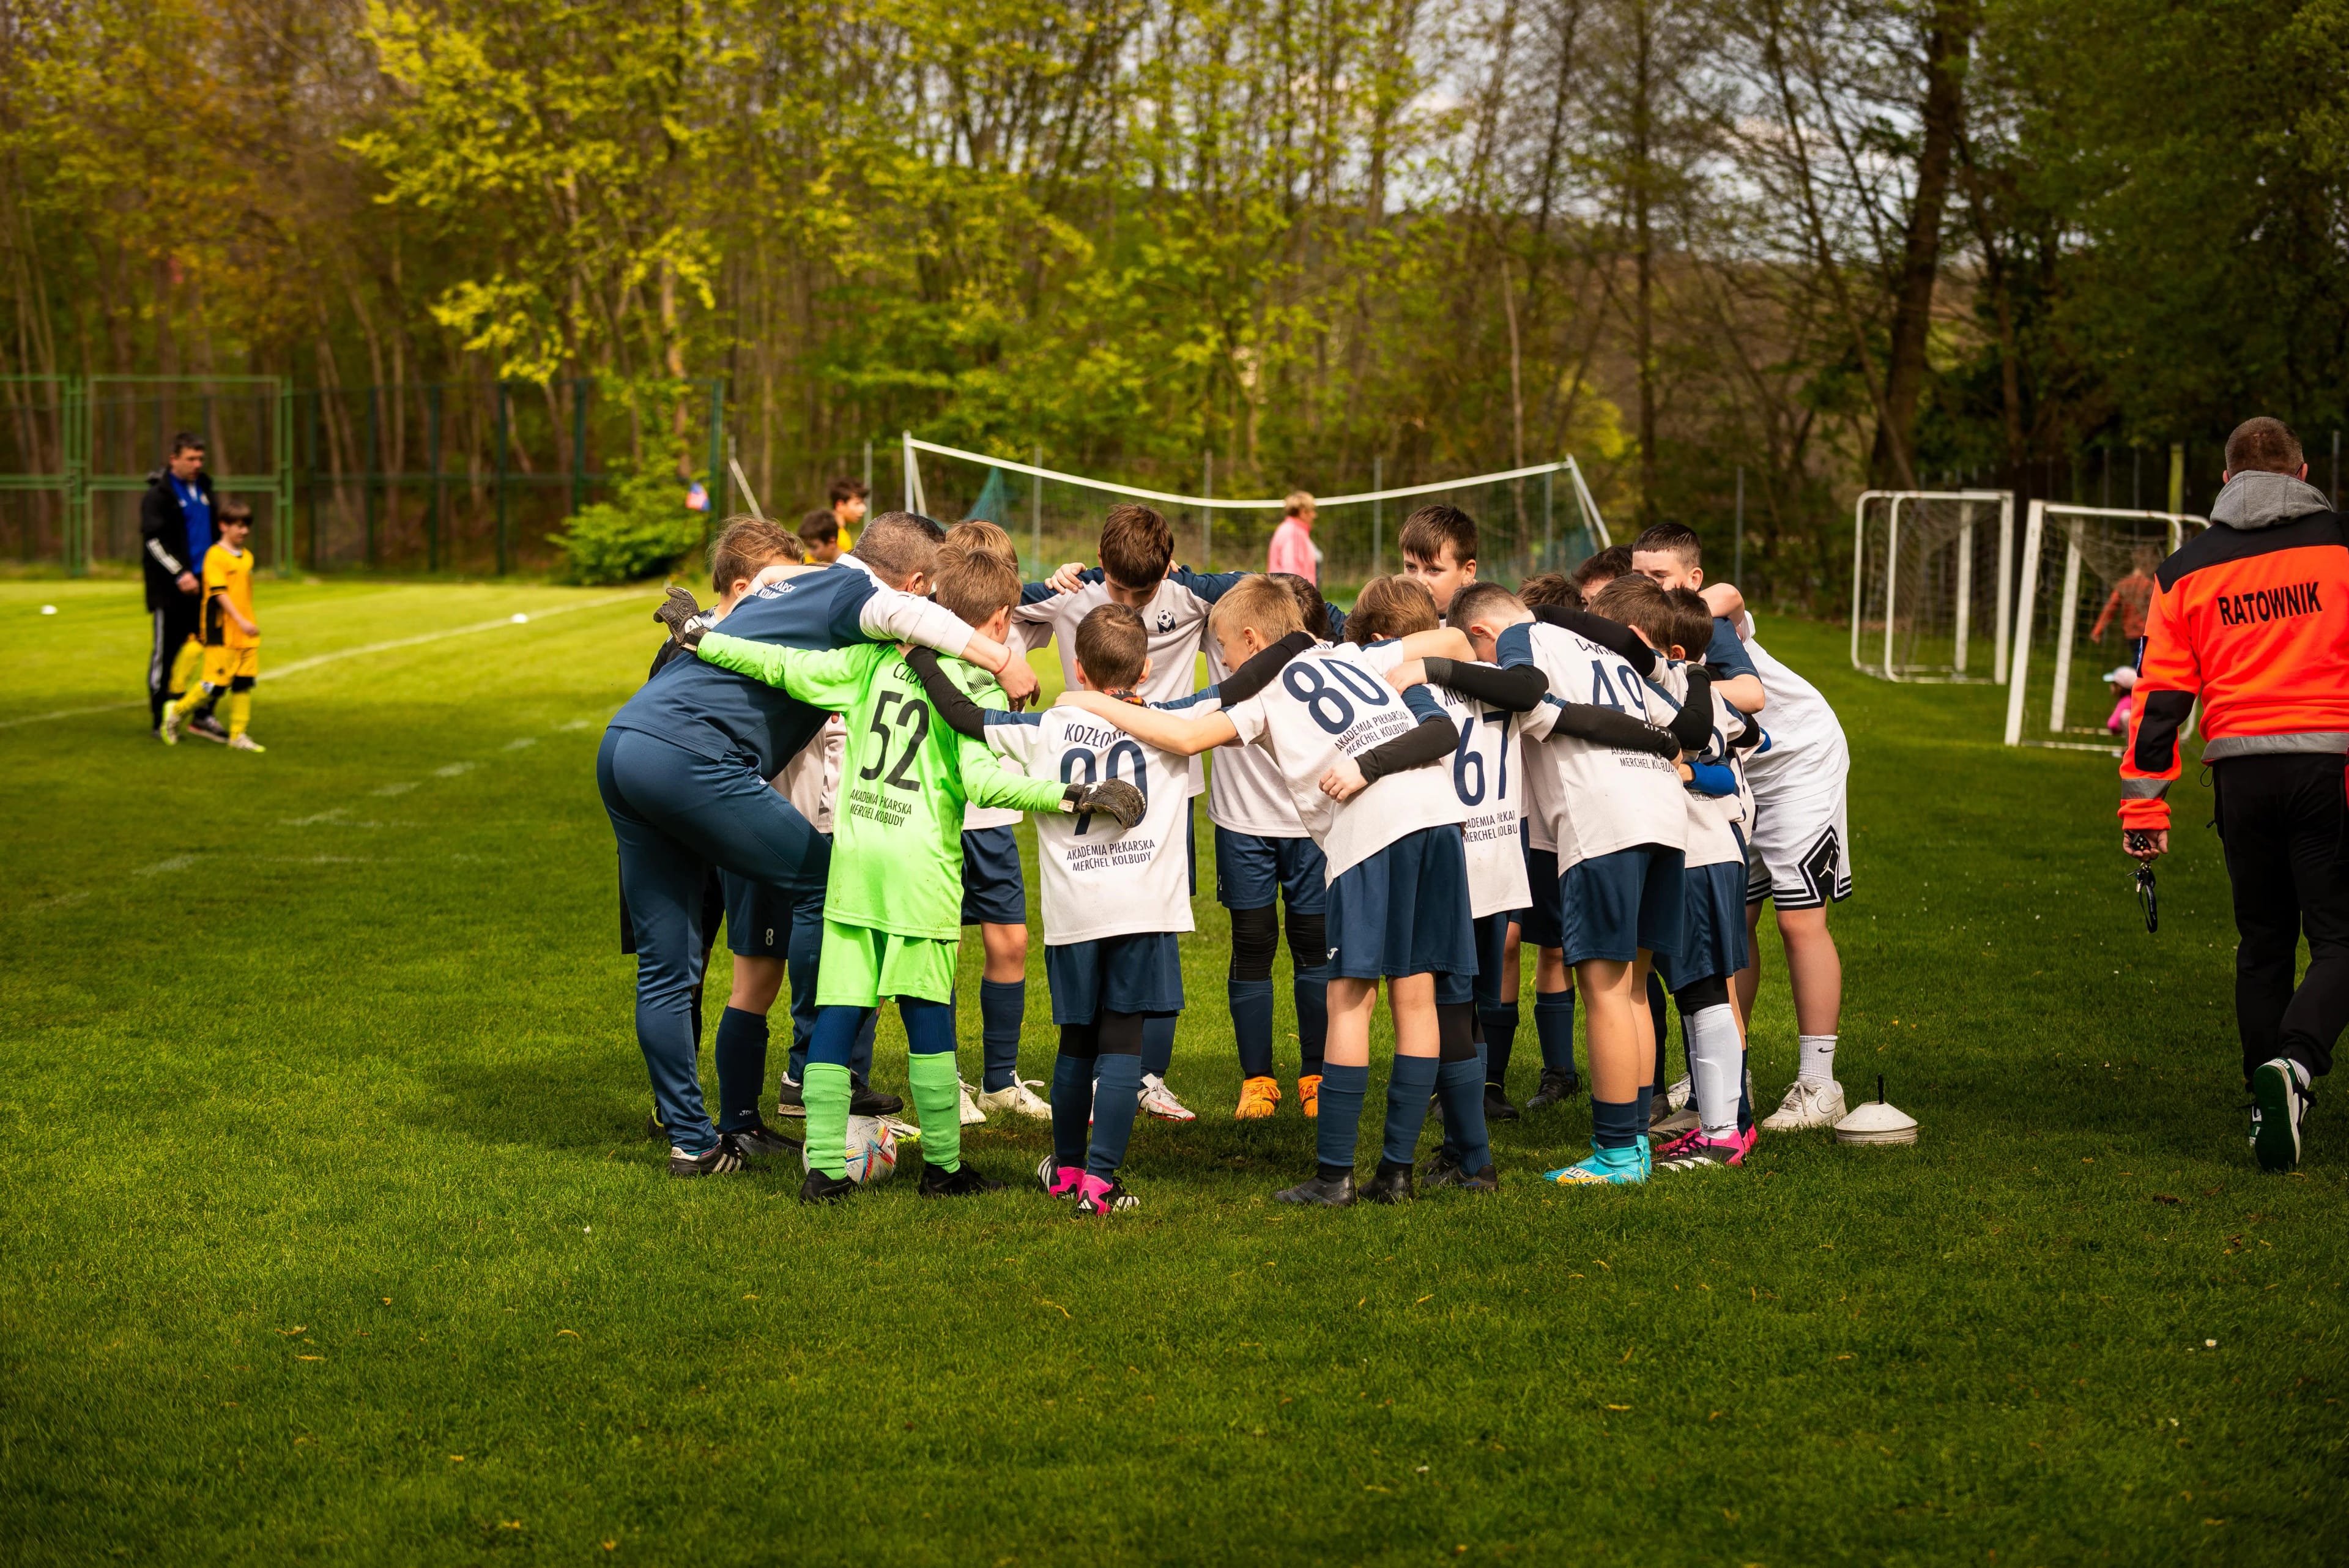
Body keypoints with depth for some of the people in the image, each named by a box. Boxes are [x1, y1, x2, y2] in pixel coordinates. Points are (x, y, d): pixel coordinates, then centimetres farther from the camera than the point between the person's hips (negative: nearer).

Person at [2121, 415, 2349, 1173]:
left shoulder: (2186, 568, 10)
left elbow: (2160, 693, 7)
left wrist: (2143, 803, 9)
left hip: (2240, 769, 3)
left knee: (2263, 942, 15)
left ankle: (2268, 1110, 16)